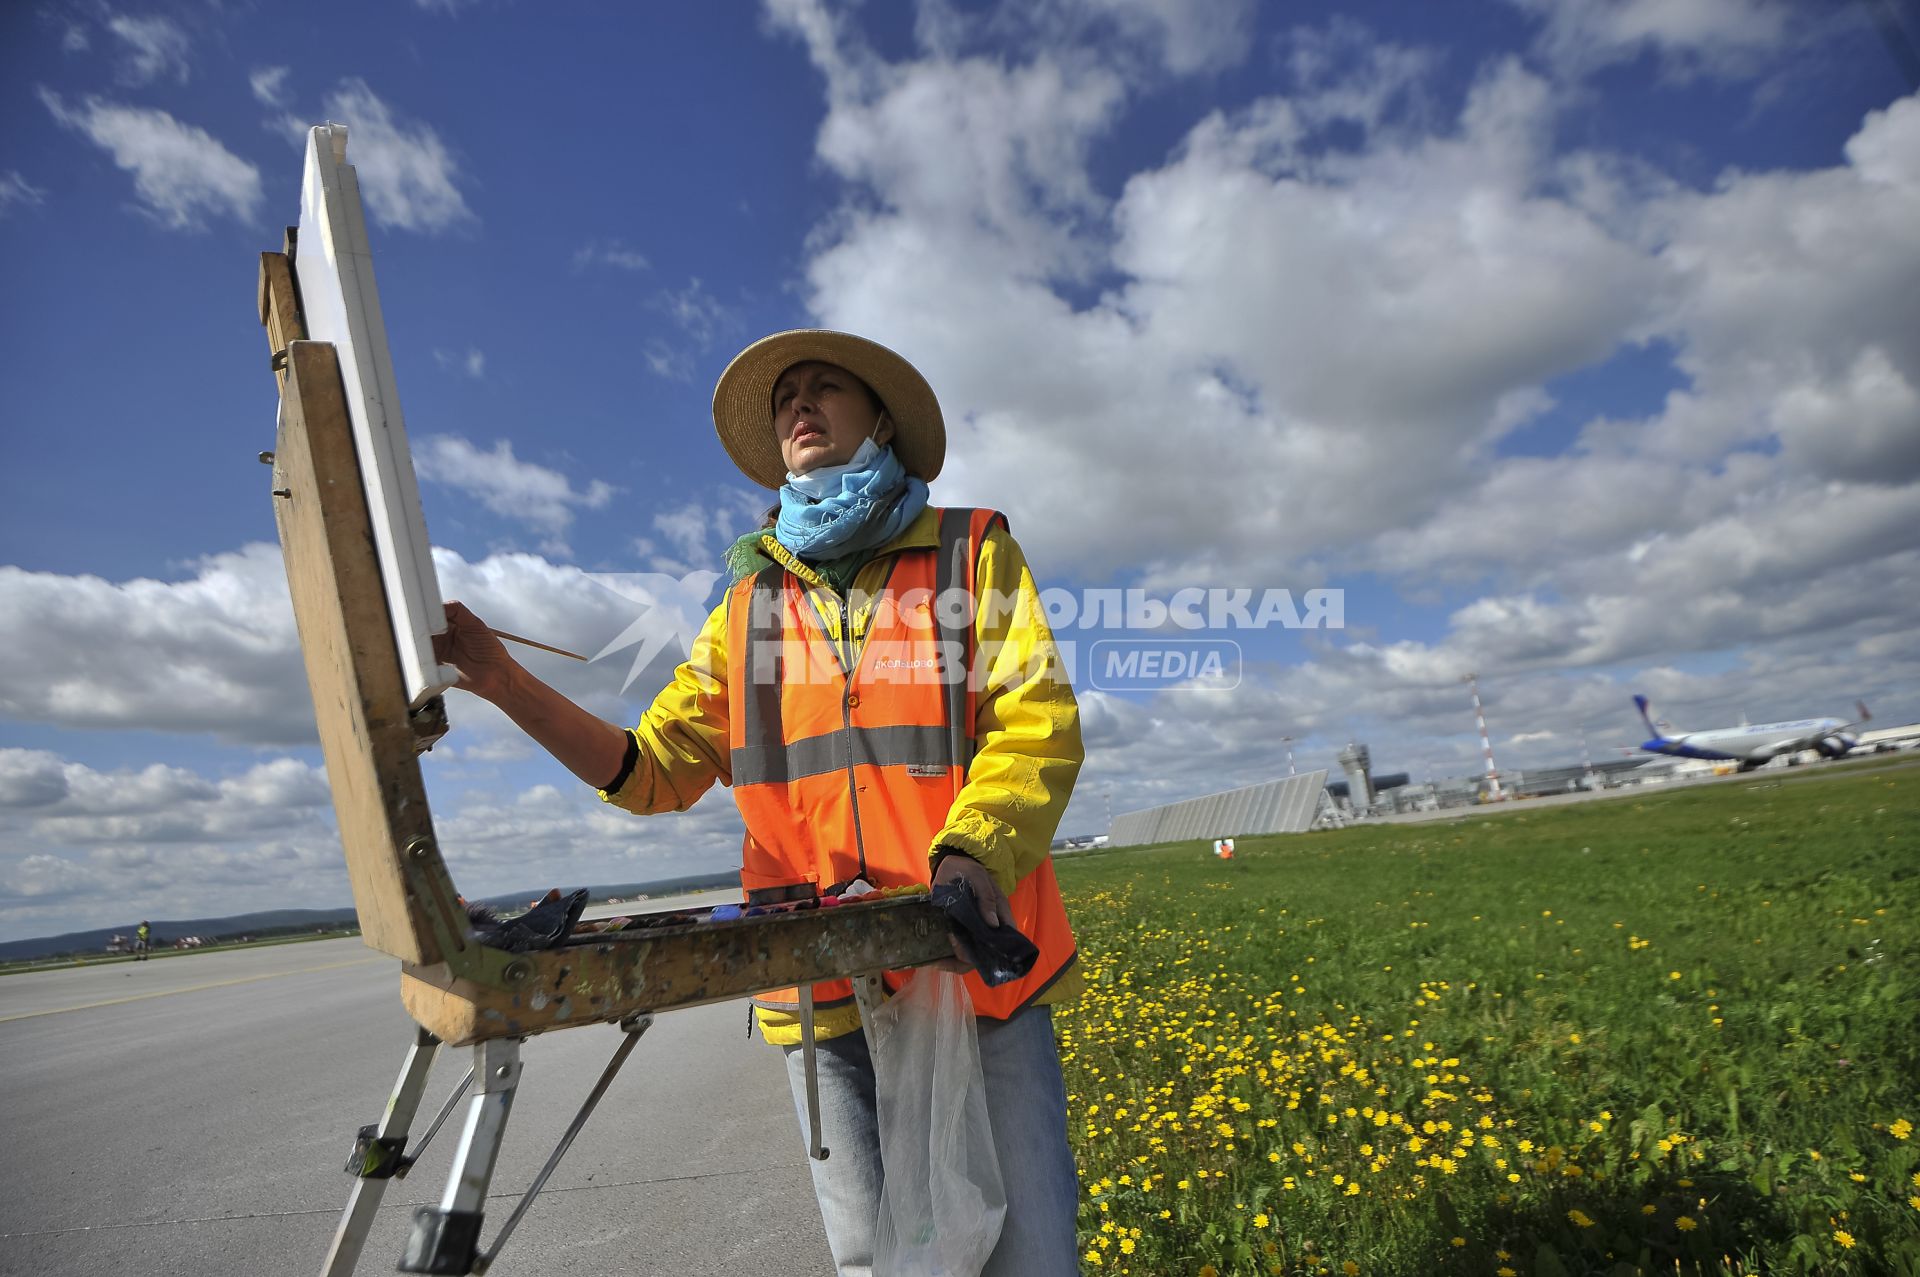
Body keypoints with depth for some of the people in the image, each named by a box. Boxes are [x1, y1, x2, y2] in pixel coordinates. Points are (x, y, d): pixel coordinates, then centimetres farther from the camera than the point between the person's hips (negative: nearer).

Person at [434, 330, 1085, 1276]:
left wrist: (971, 849, -25)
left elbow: (1040, 725, -5)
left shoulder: (973, 551, 6)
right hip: (826, 990, 3)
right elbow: (656, 771, 11)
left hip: (979, 965, -2)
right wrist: (510, 686, -1)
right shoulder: (750, 606, 15)